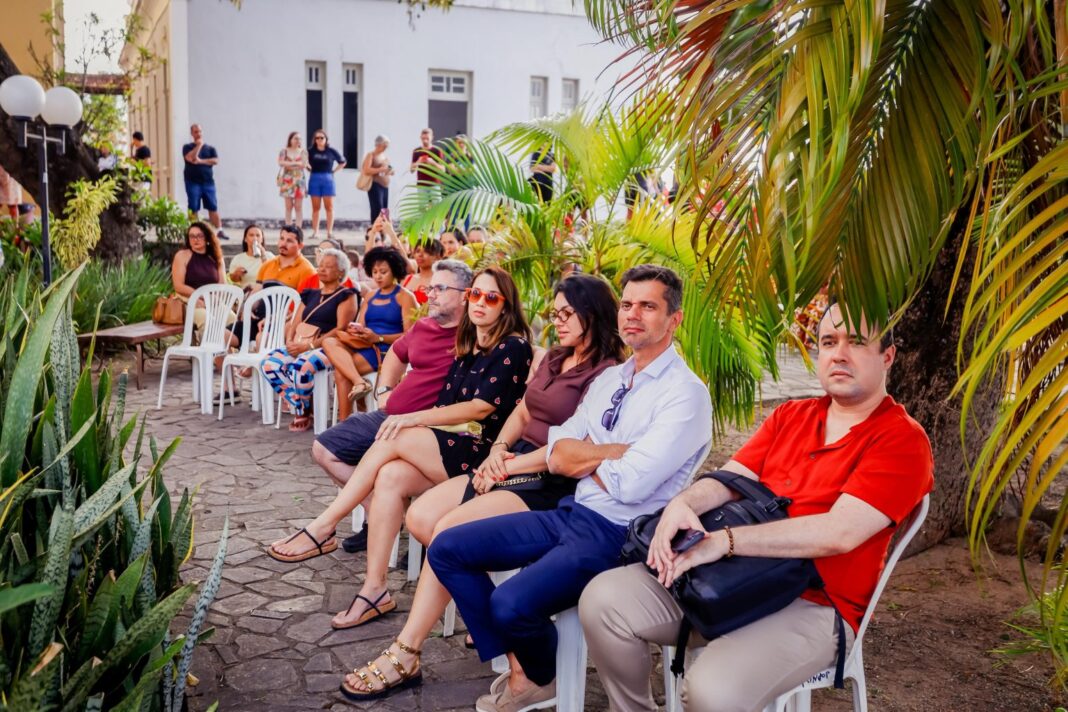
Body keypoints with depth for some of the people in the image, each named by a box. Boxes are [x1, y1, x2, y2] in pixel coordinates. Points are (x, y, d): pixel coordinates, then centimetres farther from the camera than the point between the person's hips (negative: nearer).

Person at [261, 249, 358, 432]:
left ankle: (302, 412, -11)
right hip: (300, 346, 7)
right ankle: (299, 408, -14)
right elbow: (294, 324, 20)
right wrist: (290, 341, -4)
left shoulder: (345, 296, 3)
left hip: (328, 347, -6)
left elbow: (341, 329, -10)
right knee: (270, 363, -22)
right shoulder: (310, 295, 24)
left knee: (301, 367, -37)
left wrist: (310, 345, -17)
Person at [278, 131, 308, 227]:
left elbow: (304, 164, -7)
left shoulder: (303, 152, 8)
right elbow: (281, 163, -9)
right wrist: (295, 163, -9)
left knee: (298, 207, -4)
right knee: (288, 207, 0)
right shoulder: (284, 151, 6)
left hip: (299, 180, 0)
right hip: (287, 181, 0)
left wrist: (288, 164, -6)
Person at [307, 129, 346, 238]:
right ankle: (315, 231, 6)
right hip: (314, 179, 1)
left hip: (328, 179, 0)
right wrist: (310, 169, 2)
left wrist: (333, 171, 4)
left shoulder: (331, 151, 0)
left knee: (329, 207, 1)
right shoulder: (311, 151, 0)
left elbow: (342, 162, 12)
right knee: (315, 207, 3)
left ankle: (329, 232, 4)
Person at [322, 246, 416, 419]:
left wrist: (378, 338, -18)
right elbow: (360, 325, 13)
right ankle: (359, 382, -38)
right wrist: (355, 330, -13)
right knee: (329, 342, -22)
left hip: (387, 351, -7)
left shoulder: (405, 297, 1)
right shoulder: (369, 297, 22)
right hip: (364, 348, 7)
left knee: (340, 371, -26)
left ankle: (344, 421, -21)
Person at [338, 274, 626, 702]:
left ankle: (404, 657, -12)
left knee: (448, 532, -25)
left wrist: (507, 469, -14)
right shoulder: (553, 359, 17)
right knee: (419, 517, -7)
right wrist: (498, 449, -1)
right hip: (512, 466, 9)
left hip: (550, 486, -9)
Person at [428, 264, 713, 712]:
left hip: (618, 535, -8)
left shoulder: (685, 393, -13)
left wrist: (583, 456, -4)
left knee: (512, 603, -28)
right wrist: (616, 451, -13)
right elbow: (556, 455, 3)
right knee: (447, 549, 2)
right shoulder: (608, 380, 12)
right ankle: (519, 671, 8)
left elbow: (630, 484, -23)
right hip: (571, 513, 8)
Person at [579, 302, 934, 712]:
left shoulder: (902, 440, -7)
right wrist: (684, 504, -18)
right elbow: (730, 479, 6)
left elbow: (839, 532, -20)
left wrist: (724, 542, -24)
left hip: (814, 605, -6)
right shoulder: (789, 416, 14)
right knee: (603, 599, -11)